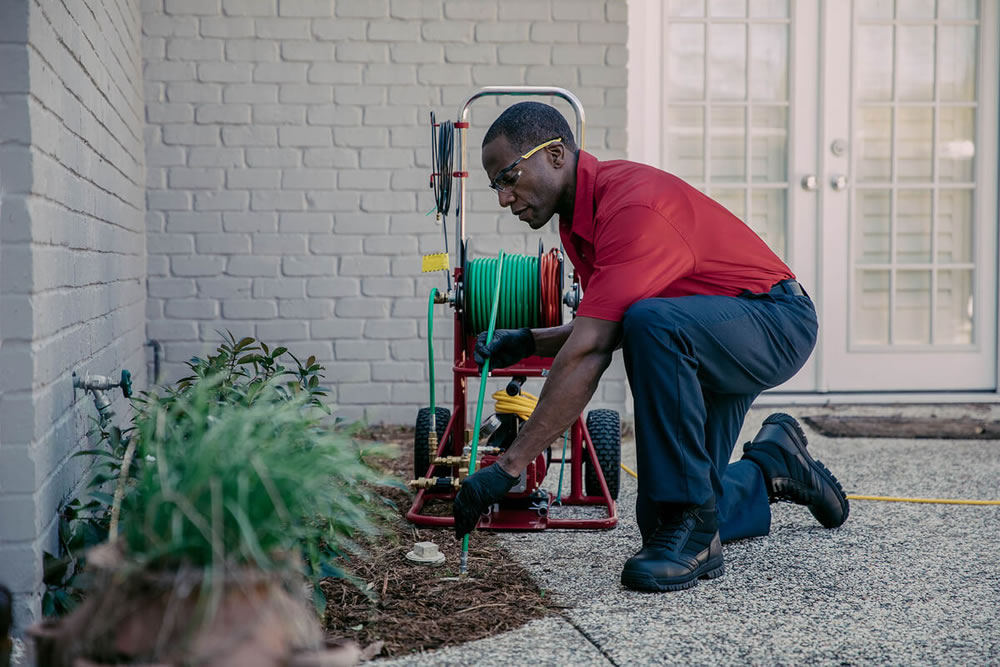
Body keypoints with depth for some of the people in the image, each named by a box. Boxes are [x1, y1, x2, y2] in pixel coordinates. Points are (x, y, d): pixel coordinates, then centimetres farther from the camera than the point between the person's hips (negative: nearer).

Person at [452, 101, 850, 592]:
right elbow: (604, 332, 15)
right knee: (659, 518, 5)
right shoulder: (580, 218, 4)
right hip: (700, 351, 9)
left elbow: (589, 353, -33)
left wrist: (510, 465, -34)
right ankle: (772, 466, 32)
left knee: (652, 322, -40)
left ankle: (694, 532, -28)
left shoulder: (630, 202, -26)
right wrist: (528, 342, -2)